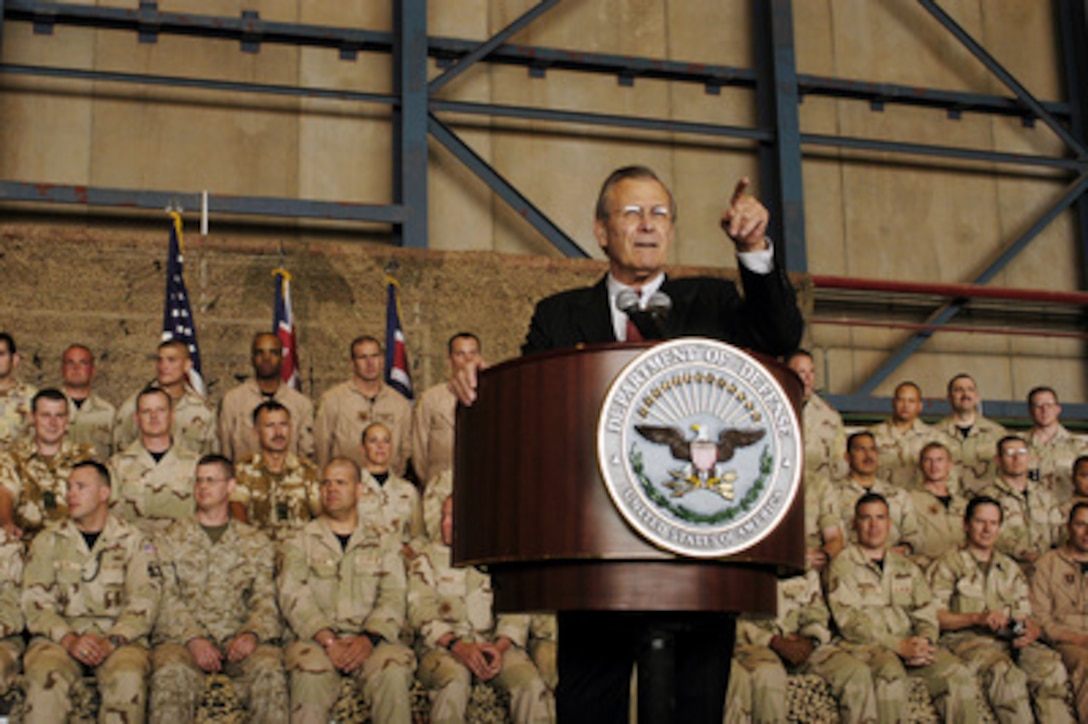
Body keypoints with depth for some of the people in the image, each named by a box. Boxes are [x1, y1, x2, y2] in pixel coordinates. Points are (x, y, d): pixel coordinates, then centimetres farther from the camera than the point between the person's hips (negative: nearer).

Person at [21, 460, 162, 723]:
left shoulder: (133, 541, 10)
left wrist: (111, 641, -16)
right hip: (60, 634, 1)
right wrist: (68, 639, -13)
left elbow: (144, 601, 1)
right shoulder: (48, 541, 13)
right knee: (45, 675, -33)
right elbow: (34, 600, 5)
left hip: (118, 635, -1)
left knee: (128, 678, -33)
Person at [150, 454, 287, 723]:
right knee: (171, 673, -36)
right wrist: (193, 640, -14)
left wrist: (251, 633, -14)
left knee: (268, 669, -33)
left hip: (238, 640, 1)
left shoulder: (255, 542, 19)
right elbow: (167, 600, 4)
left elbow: (265, 600, 9)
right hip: (183, 637, 0)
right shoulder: (172, 538, 16)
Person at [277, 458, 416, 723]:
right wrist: (328, 640, -16)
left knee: (394, 671, -33)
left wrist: (369, 638, -15)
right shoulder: (300, 542, 15)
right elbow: (293, 597, 0)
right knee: (310, 673, -35)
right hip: (316, 637, -1)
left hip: (369, 639, 1)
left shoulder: (384, 543, 19)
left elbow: (393, 597, 6)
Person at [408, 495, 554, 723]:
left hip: (495, 645, 2)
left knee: (532, 684, -27)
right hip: (442, 645, -1)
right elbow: (420, 610, -1)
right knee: (454, 682, -36)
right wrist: (456, 645, -18)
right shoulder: (427, 557, 11)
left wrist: (500, 646, -13)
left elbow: (516, 612, 8)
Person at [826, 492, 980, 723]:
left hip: (909, 645, 5)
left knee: (960, 676, -21)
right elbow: (849, 622, -6)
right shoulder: (843, 565, 6)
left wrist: (924, 642, -8)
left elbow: (927, 616, 17)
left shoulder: (907, 568, 24)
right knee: (892, 673, -37)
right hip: (865, 647, -5)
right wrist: (899, 646, -16)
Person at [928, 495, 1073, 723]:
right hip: (965, 639, -4)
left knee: (1050, 665, -29)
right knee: (1007, 674, -36)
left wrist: (1032, 630, -3)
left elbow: (1024, 614, 21)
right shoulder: (949, 564, 13)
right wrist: (976, 618, -12)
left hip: (1009, 641, 4)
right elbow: (934, 616, 1)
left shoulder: (1010, 568, 29)